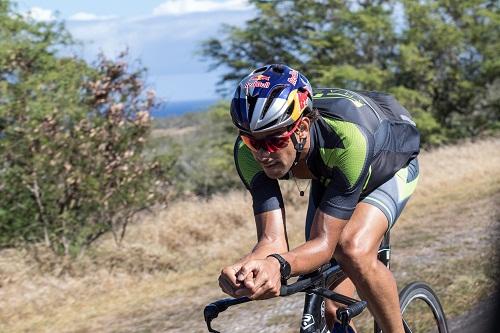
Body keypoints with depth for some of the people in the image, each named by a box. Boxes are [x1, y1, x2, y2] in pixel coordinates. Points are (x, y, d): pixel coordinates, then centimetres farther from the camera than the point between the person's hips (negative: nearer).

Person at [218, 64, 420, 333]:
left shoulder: (347, 136, -45)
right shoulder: (249, 151, -32)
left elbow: (325, 242, -42)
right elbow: (272, 240, -35)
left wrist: (279, 265, -62)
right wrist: (245, 267, -57)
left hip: (391, 161, -4)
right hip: (329, 175, 4)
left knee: (354, 251, -32)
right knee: (327, 309, -1)